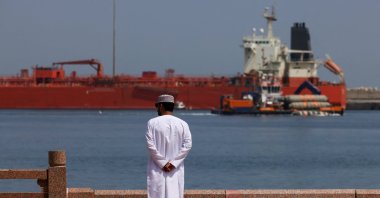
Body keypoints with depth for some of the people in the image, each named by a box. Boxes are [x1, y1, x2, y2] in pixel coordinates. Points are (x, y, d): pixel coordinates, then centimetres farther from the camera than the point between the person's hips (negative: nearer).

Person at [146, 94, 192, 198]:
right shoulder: (182, 124, 2)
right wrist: (173, 163, -6)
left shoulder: (152, 123, -5)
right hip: (176, 170, 2)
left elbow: (150, 145, -10)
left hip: (157, 170, -2)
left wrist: (162, 163, -6)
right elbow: (187, 145, -4)